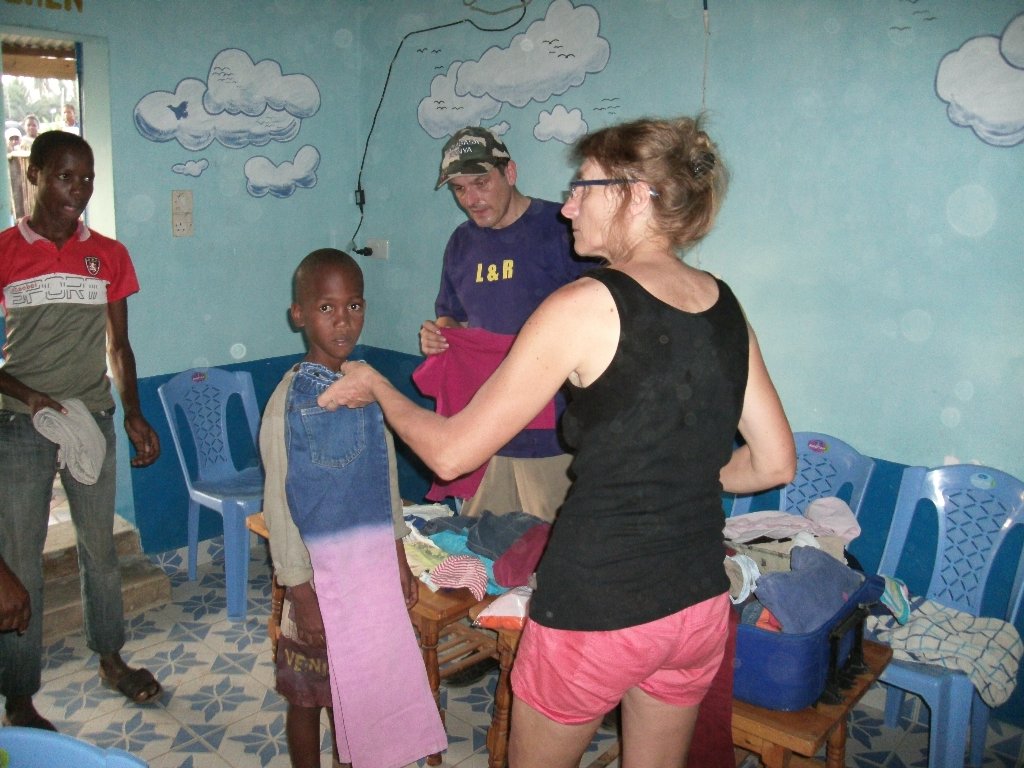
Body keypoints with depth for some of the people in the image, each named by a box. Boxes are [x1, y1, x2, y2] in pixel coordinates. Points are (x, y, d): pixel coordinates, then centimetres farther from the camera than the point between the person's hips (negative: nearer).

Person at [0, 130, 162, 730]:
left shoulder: (109, 255, 3)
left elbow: (118, 346, 8)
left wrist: (134, 414, -3)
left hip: (93, 420, 3)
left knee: (100, 546, 15)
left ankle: (112, 658, 35)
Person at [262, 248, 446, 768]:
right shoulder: (291, 399, -17)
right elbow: (279, 503, -15)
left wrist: (399, 560, 12)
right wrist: (300, 593, -14)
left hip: (371, 568, 6)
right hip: (321, 578, -5)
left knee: (358, 692, 21)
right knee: (309, 698, 14)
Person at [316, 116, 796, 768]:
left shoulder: (586, 305, -18)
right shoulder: (726, 307, 0)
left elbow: (451, 452, -15)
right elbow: (776, 463, 5)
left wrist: (377, 386, 2)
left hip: (596, 609, -5)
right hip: (702, 605, 6)